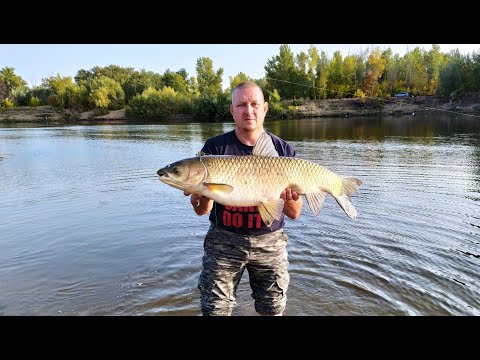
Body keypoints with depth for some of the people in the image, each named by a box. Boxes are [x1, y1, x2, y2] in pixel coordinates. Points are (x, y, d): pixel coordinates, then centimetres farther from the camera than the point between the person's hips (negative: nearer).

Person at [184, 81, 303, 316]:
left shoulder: (284, 151, -4)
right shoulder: (215, 147, -6)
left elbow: (294, 214, -2)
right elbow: (201, 210, -7)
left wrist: (289, 199, -24)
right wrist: (200, 194, -29)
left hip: (270, 241, 1)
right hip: (223, 240, 0)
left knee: (273, 310, 13)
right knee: (215, 310, 5)